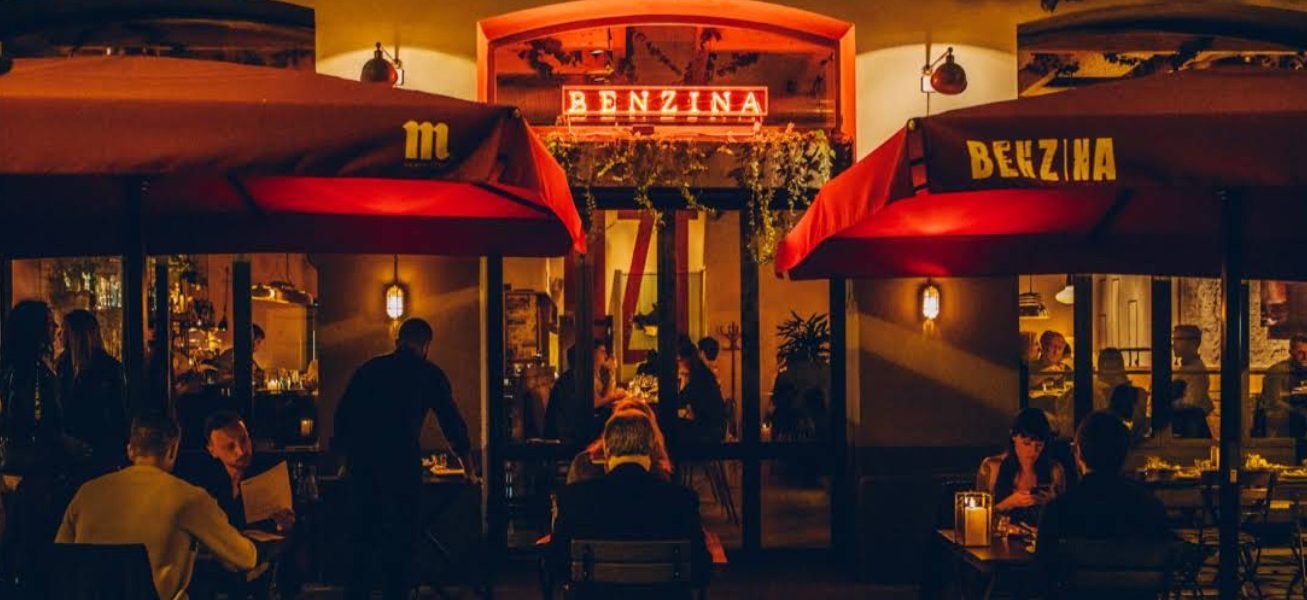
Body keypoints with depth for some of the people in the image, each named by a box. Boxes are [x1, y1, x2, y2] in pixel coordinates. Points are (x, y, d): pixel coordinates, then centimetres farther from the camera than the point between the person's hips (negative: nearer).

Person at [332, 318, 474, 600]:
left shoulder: (368, 369, 15)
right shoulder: (428, 374, 7)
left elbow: (342, 417, 17)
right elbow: (453, 423, 11)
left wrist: (346, 460, 27)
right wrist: (470, 470, 22)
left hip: (360, 464, 3)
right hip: (402, 465, -3)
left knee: (361, 538, 11)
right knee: (399, 542, 3)